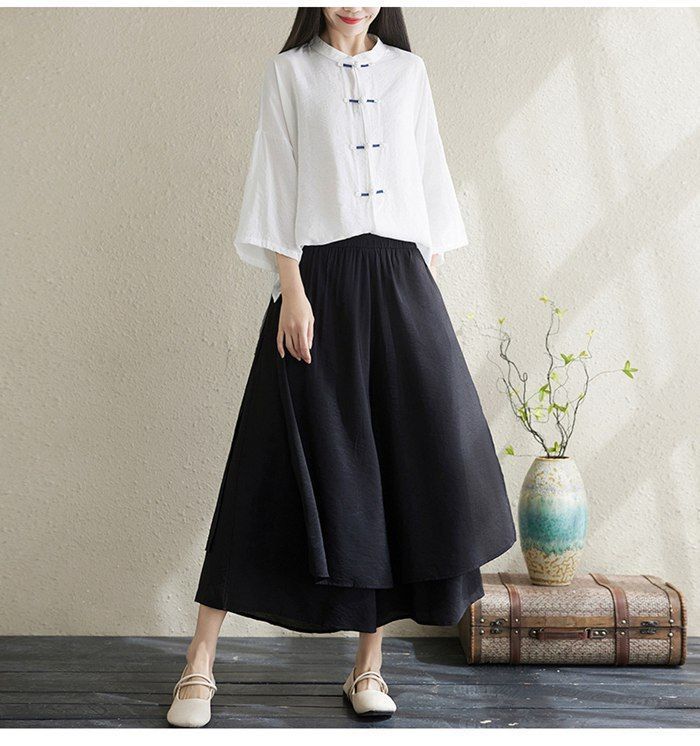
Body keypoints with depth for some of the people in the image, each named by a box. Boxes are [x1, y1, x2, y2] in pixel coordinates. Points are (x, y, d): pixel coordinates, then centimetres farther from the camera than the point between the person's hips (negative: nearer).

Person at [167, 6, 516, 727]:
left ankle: (368, 665, 11)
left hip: (401, 278, 4)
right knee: (306, 464, -6)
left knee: (407, 462, -2)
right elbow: (278, 182, 0)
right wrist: (290, 289, -10)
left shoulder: (409, 72, 15)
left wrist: (428, 288, 7)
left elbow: (429, 179, 15)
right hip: (319, 277, -3)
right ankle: (199, 664, 6)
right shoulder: (290, 72, 7)